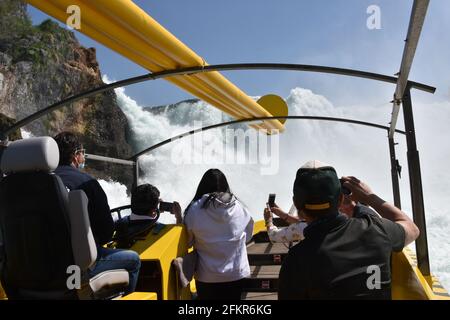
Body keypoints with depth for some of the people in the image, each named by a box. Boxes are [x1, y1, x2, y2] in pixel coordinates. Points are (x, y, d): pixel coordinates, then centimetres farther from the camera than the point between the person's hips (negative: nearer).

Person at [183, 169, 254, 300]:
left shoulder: (195, 209, -16)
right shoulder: (238, 207, -10)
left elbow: (187, 241, -6)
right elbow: (248, 236, 4)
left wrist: (179, 219, 11)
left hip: (206, 275, -1)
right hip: (236, 273, 1)